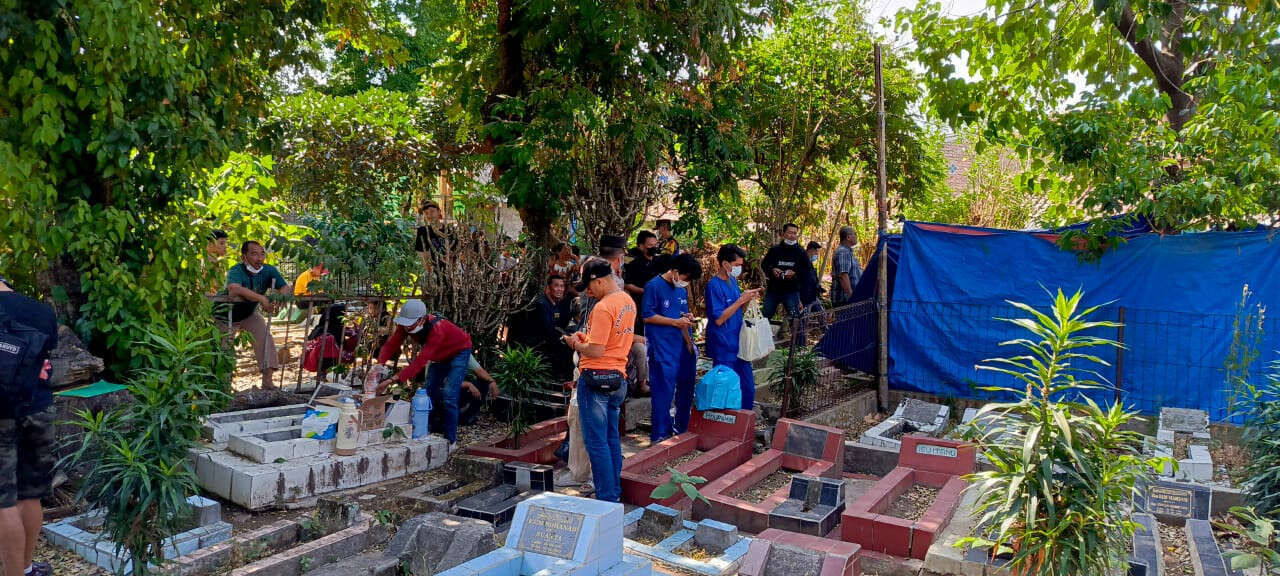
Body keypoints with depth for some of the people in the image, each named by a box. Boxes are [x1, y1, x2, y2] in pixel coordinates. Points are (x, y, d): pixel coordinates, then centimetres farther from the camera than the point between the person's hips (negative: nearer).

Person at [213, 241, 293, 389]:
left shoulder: (268, 270, -17)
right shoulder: (236, 271, -33)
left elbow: (286, 288, -21)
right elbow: (234, 288, -54)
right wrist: (262, 298, -57)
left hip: (249, 314, 3)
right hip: (226, 315, -3)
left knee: (265, 334, -16)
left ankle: (267, 380, -12)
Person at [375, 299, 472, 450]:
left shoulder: (437, 329, -42)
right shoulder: (405, 324, -20)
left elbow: (421, 360, -47)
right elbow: (391, 345, -20)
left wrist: (393, 380, -53)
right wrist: (380, 364, -41)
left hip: (459, 352, -8)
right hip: (440, 355, 8)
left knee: (448, 396, -16)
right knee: (430, 392, 5)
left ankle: (451, 441, -8)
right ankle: (433, 434, 17)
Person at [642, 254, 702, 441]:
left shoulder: (682, 288, 14)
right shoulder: (654, 286, -10)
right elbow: (647, 316, -13)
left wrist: (686, 317, 2)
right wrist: (676, 322, -15)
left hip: (682, 344, 8)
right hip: (662, 347, -8)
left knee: (686, 386, 14)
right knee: (663, 390, -5)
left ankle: (682, 427, 29)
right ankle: (660, 434, 4)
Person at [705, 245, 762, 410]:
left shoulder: (733, 281, 9)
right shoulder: (714, 286, -17)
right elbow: (718, 319, -21)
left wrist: (748, 298, 0)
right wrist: (741, 300, -21)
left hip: (739, 344, 9)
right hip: (724, 348, -9)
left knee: (748, 387, 14)